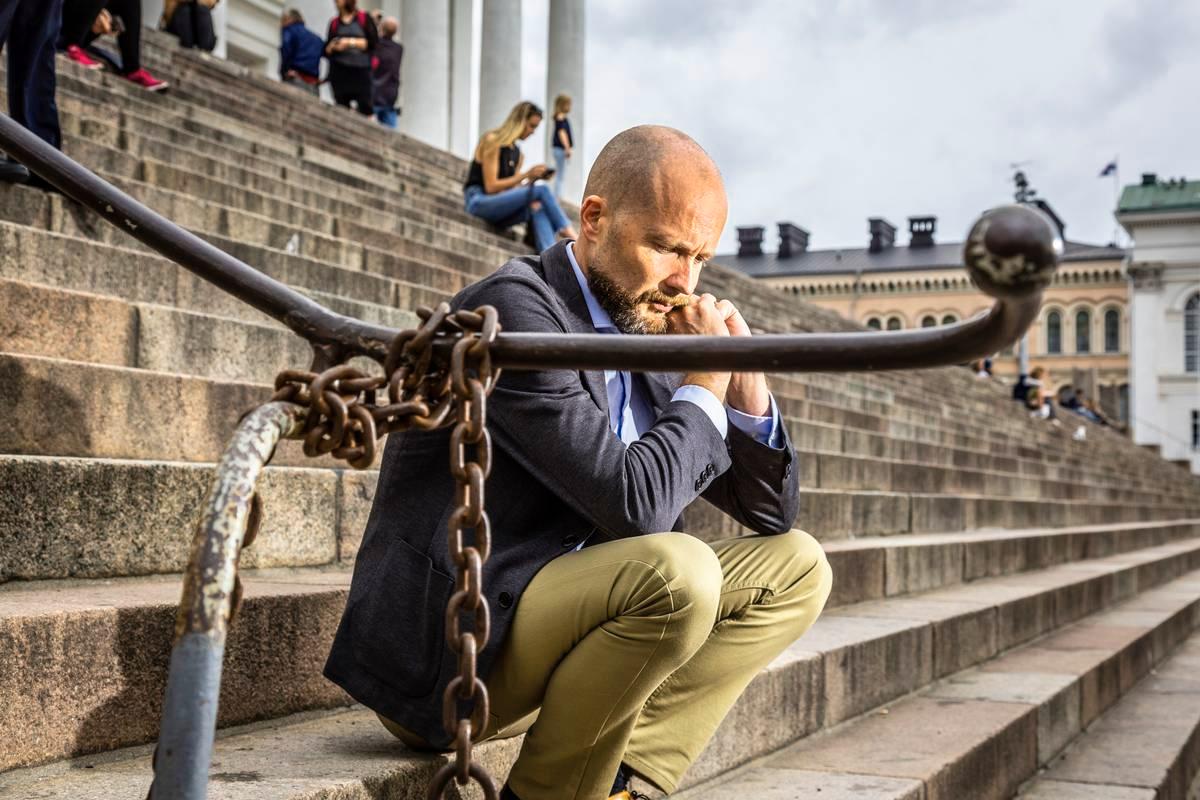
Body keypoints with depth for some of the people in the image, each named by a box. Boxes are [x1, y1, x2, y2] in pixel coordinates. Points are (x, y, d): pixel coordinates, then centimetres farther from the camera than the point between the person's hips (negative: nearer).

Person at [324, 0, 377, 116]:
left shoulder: (364, 18, 5)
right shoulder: (334, 23, 14)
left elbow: (373, 42, -3)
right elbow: (326, 51, 15)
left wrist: (352, 42, -10)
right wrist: (332, 47, -7)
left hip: (361, 70, -3)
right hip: (339, 71, 3)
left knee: (365, 107, -9)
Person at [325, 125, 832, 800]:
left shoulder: (649, 331, 11)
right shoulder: (513, 308, -15)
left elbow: (773, 510, 15)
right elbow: (631, 503, -26)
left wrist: (746, 383, -2)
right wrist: (704, 388, -10)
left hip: (553, 627, 9)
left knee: (795, 566, 5)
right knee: (678, 571, -30)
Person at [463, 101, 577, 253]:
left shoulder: (518, 154, 17)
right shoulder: (492, 141, -6)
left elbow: (511, 189, 10)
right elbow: (491, 187, -14)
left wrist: (531, 180, -8)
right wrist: (526, 175, -15)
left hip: (500, 210, 7)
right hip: (478, 202, -7)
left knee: (537, 209, -26)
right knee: (542, 190, -22)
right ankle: (567, 231, -15)